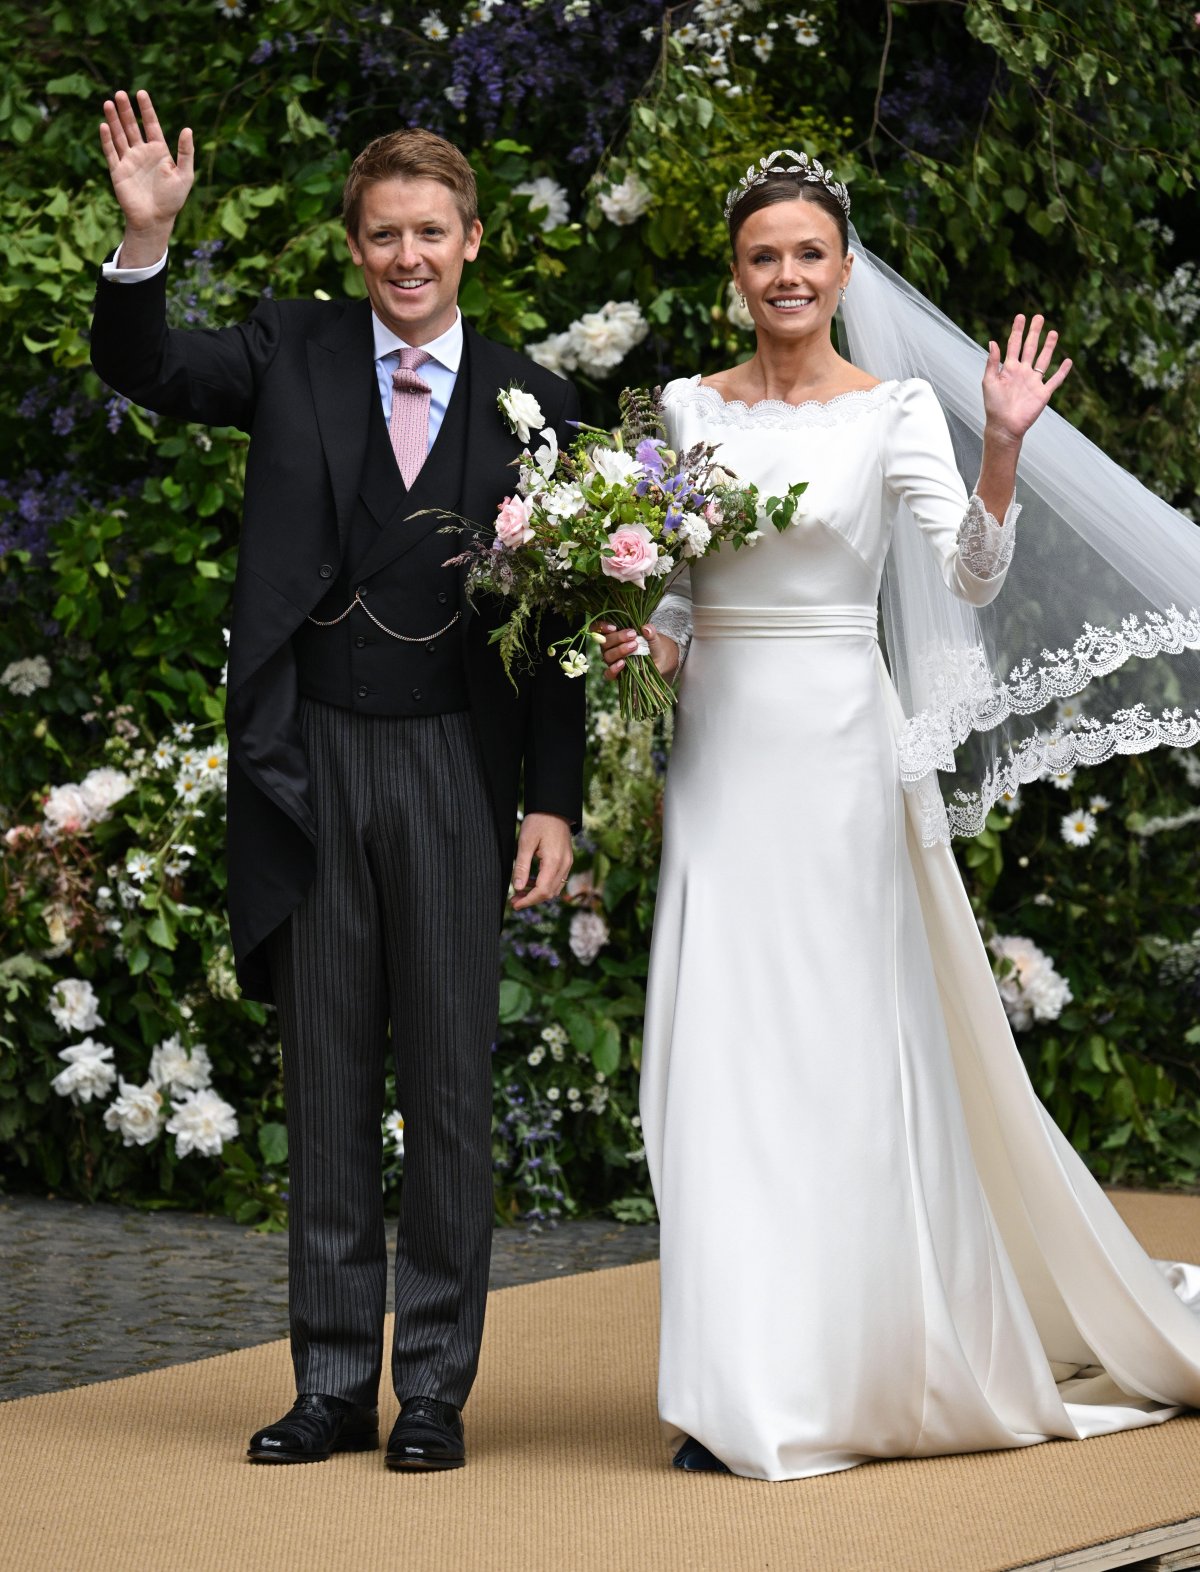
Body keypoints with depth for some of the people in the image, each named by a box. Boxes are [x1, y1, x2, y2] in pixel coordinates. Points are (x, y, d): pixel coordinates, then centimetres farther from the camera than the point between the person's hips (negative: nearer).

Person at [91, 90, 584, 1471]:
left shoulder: (530, 403, 4)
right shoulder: (293, 352, 6)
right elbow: (143, 370, -7)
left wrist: (554, 803, -1)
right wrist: (147, 239, -24)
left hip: (453, 767, -1)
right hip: (310, 766, 1)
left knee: (450, 1085, 2)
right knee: (326, 1085, 7)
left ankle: (435, 1390, 10)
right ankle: (332, 1386, 15)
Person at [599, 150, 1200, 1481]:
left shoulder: (894, 410, -2)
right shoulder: (687, 407, 10)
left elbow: (970, 580, -12)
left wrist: (1004, 451, -26)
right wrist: (640, 639, -5)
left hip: (833, 744, -3)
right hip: (717, 745, 4)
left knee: (838, 1045, 0)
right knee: (722, 1049, 1)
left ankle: (852, 1370, 11)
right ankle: (747, 1384, 7)